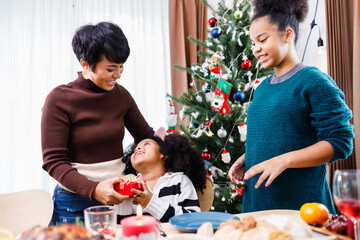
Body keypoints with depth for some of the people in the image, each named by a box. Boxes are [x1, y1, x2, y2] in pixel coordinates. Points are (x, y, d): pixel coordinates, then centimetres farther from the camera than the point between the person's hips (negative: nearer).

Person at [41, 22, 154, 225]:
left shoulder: (120, 94, 2)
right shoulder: (60, 99, -11)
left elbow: (145, 134, 15)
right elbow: (53, 161, -13)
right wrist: (93, 189, -25)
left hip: (118, 198, 4)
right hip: (75, 203, -3)